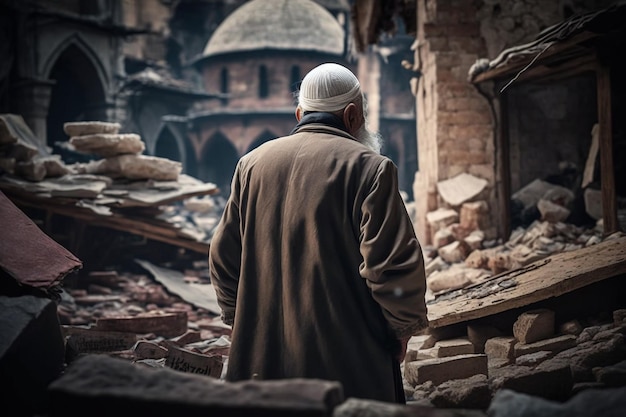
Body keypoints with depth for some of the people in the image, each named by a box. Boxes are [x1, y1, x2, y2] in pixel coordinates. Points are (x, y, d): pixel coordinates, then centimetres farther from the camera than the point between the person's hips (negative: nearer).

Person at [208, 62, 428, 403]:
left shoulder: (252, 164, 7)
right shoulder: (368, 168, -9)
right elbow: (394, 263, -15)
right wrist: (403, 329, 1)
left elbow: (223, 258, 10)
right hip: (346, 363, -5)